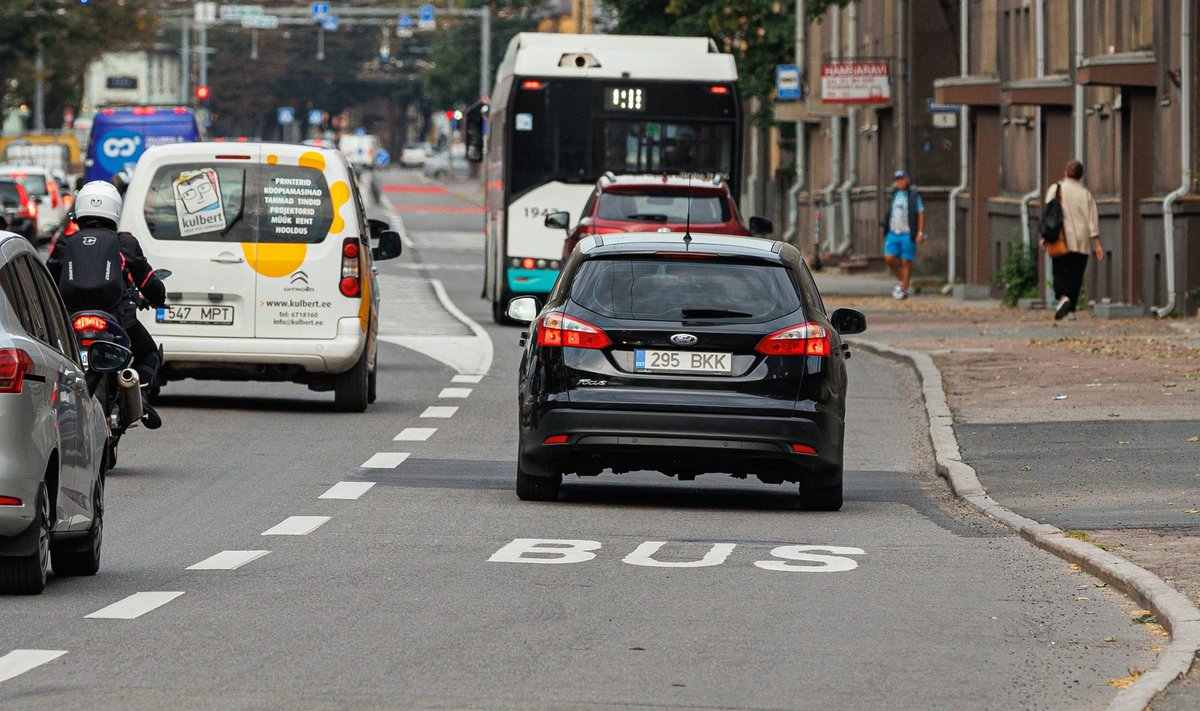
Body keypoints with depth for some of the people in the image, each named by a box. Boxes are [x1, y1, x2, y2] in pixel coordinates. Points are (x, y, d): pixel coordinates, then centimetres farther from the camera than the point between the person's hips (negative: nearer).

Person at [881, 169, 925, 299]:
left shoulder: (914, 196, -3)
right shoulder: (894, 194, 11)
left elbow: (921, 214, -5)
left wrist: (920, 233, -11)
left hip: (908, 234, -4)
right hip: (893, 233, 4)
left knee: (906, 262, -1)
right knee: (890, 258, -7)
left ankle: (904, 290, 8)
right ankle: (900, 280, 16)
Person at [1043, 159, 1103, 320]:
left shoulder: (1056, 189, 2)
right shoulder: (1086, 193, 9)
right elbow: (1093, 219, 3)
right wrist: (1097, 244, 2)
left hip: (1062, 240, -2)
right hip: (1082, 241, 2)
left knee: (1059, 272, 2)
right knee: (1075, 275, 7)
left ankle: (1063, 297, -25)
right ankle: (1071, 309, 4)